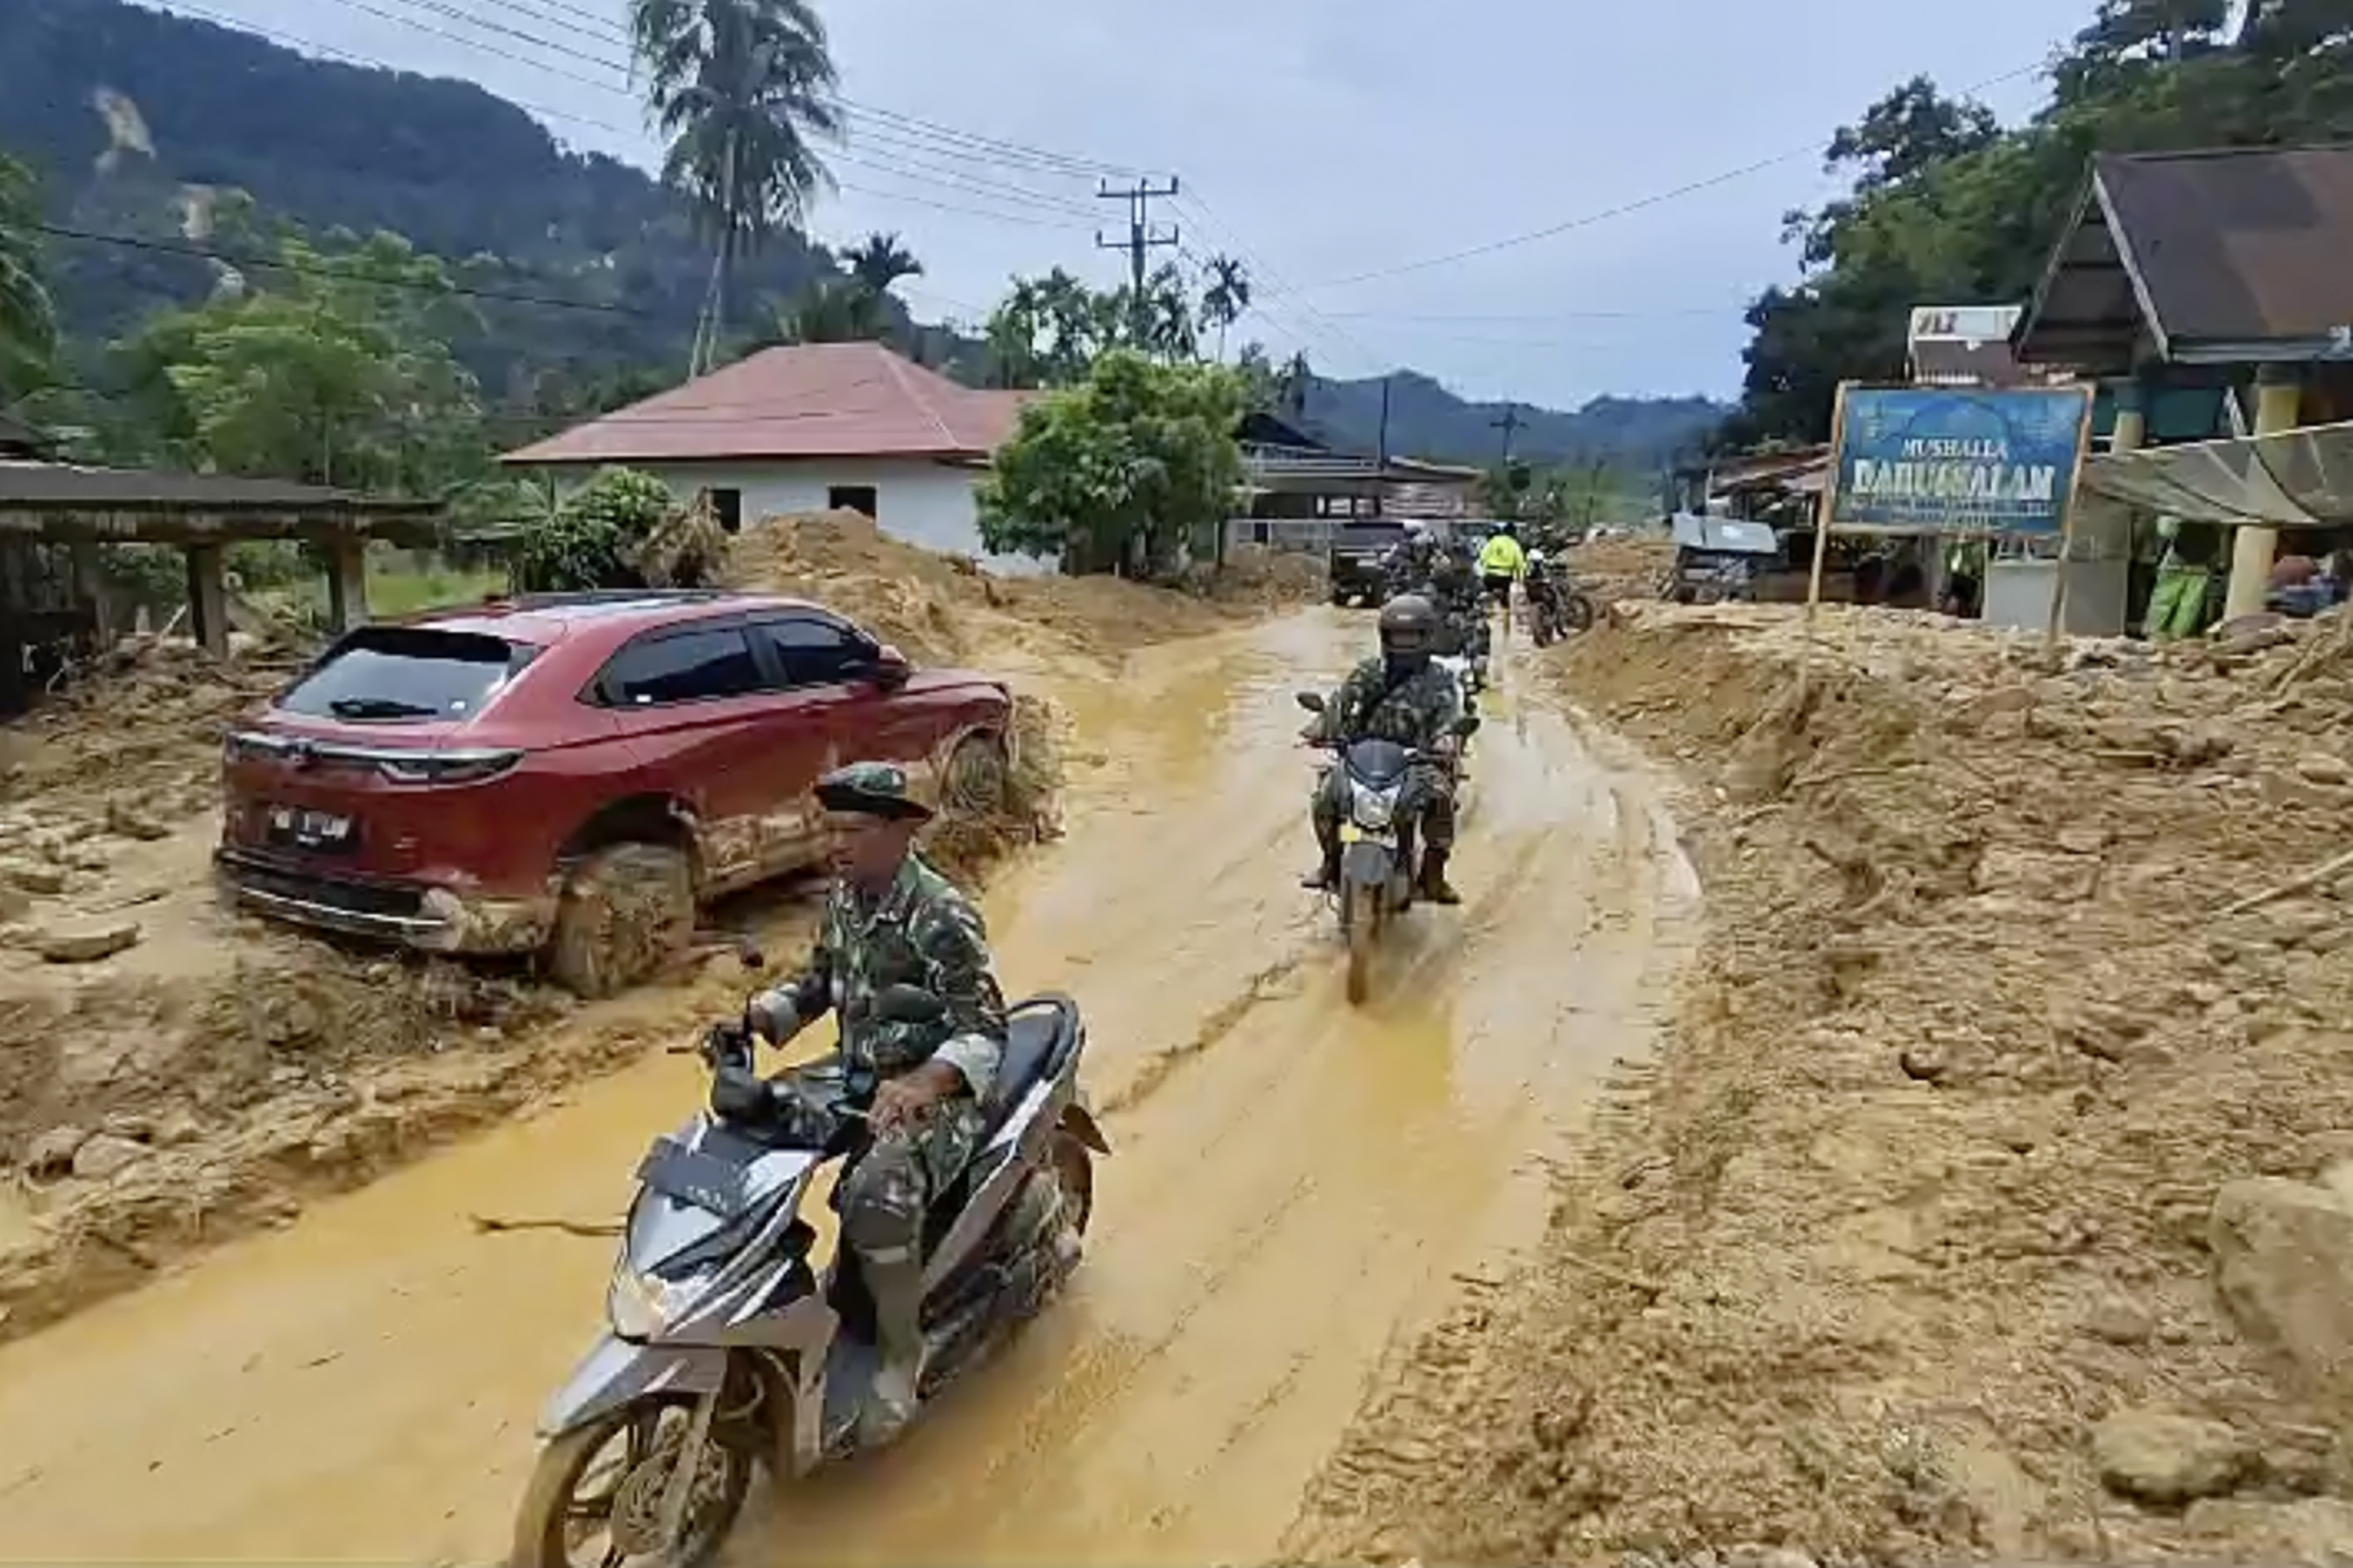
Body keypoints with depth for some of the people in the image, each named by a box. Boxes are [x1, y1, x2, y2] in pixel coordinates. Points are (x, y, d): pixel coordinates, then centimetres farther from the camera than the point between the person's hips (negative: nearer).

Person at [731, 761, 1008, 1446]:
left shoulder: (942, 916, -22)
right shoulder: (842, 899, 3)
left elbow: (984, 1031, -28)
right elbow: (818, 985, 17)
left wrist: (923, 1083, -46)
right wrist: (754, 1018, -1)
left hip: (934, 1090, -8)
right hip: (856, 1073, 8)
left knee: (878, 1196, -32)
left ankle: (901, 1354, -7)